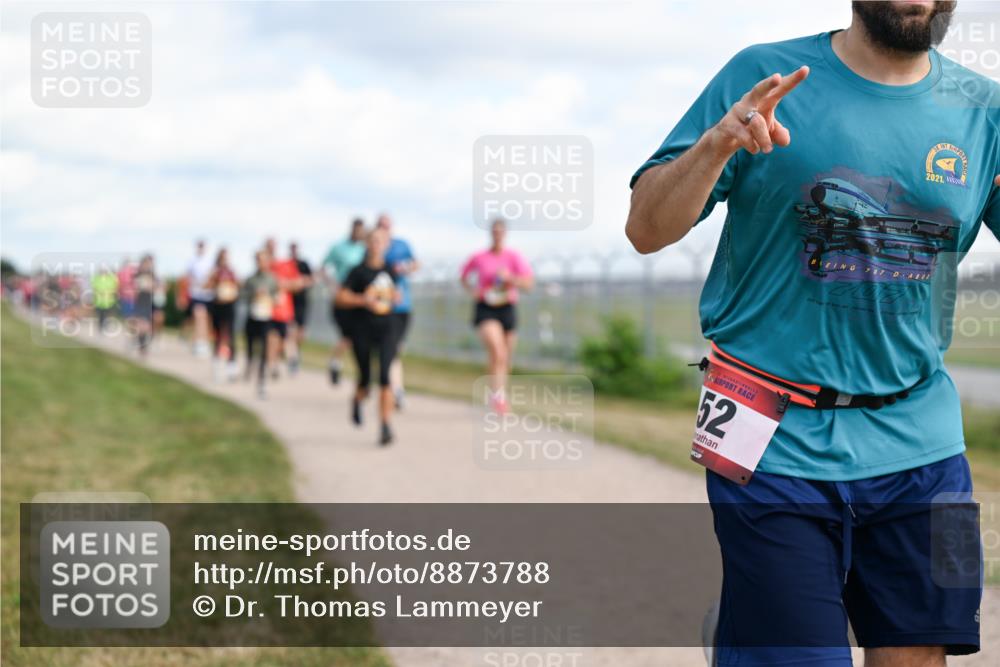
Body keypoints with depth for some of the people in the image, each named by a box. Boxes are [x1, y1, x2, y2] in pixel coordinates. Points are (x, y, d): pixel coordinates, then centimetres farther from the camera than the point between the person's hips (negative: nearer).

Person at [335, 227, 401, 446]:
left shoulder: (390, 271, 9)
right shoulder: (359, 271, -3)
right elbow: (340, 298, -7)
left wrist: (396, 297, 3)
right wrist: (363, 300, -19)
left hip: (386, 329, 2)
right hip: (363, 330, -2)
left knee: (385, 376, -12)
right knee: (365, 378, 5)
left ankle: (386, 426, -11)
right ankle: (357, 401, 41)